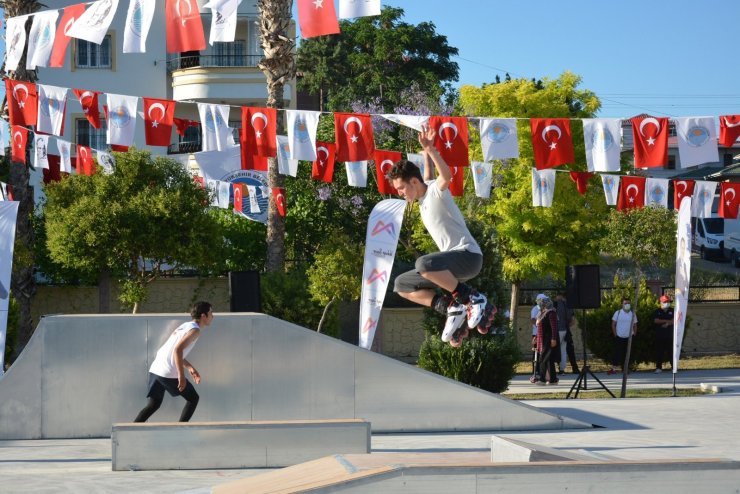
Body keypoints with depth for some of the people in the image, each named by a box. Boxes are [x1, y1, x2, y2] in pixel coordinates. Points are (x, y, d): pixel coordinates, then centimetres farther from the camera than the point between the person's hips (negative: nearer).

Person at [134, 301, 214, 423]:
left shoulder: (185, 326, 20)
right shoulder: (195, 330, -8)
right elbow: (178, 350, -22)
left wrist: (189, 367, 28)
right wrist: (181, 375, -22)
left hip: (155, 369, 8)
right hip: (168, 373, -8)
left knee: (154, 405, 15)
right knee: (193, 398, 9)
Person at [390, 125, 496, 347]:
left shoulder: (436, 191, -12)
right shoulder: (423, 196, 12)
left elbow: (446, 176, -38)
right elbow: (428, 177, 37)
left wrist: (430, 150, -48)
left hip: (468, 255, -9)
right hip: (451, 262, 9)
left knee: (424, 264, -37)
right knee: (401, 285, 7)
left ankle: (474, 299, -21)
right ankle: (451, 309, -1)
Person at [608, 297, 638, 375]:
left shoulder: (633, 314, 5)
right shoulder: (618, 313, -2)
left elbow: (635, 325, 12)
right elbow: (613, 324, 1)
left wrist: (634, 334, 4)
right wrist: (615, 334, -4)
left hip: (629, 338, 2)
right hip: (619, 337, -2)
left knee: (626, 354, 6)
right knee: (617, 353, -5)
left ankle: (624, 368, 16)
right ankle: (613, 368, -2)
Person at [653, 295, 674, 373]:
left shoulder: (672, 311, 10)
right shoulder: (657, 311, 7)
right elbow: (656, 320, -8)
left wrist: (667, 324, -17)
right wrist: (667, 321, -10)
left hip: (670, 335, 0)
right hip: (659, 335, 0)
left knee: (671, 352, 0)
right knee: (659, 352, 0)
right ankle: (658, 367, 3)